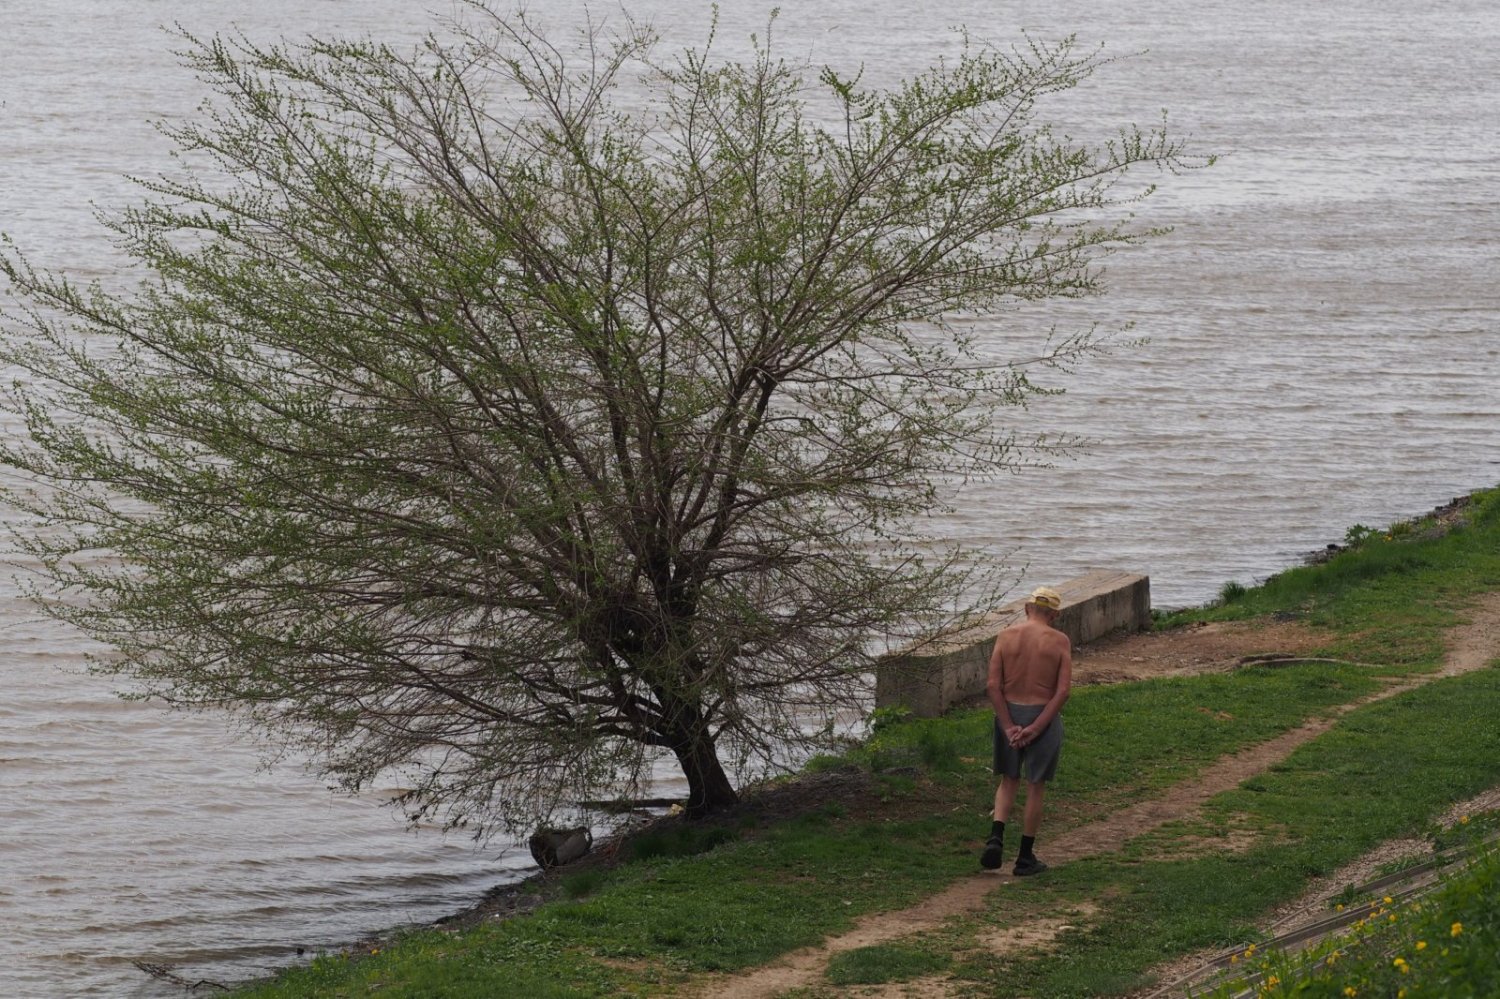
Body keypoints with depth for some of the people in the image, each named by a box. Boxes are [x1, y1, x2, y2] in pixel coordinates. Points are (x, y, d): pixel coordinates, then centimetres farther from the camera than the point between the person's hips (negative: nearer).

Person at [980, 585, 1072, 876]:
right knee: (1036, 787, 9)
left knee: (1008, 782, 19)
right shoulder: (1059, 641, -6)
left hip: (1008, 713, 2)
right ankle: (1025, 857, 14)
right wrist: (1037, 728, -13)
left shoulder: (1006, 636, -1)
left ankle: (996, 838, -3)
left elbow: (994, 685, -8)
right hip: (1044, 716, -2)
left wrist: (1009, 727, -8)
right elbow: (1063, 690, -13)